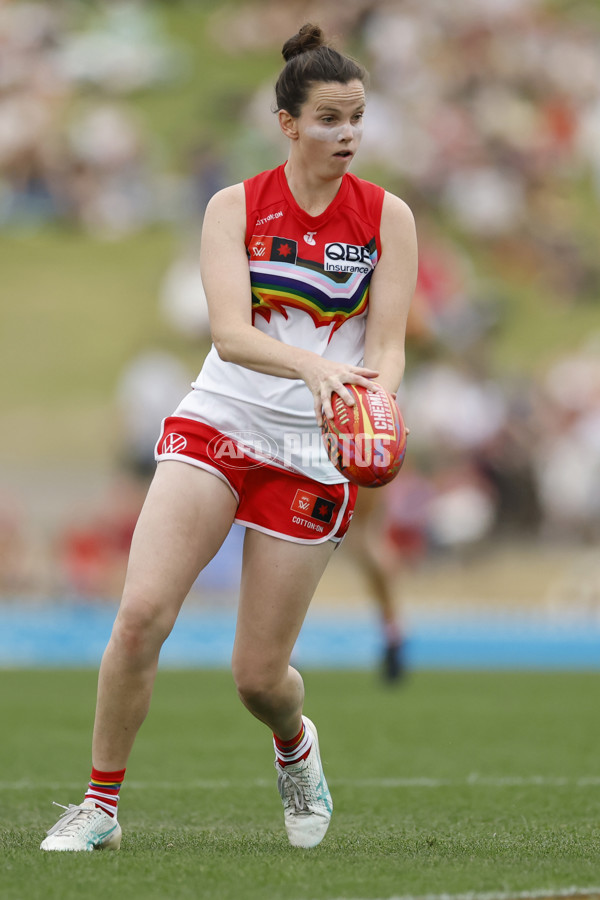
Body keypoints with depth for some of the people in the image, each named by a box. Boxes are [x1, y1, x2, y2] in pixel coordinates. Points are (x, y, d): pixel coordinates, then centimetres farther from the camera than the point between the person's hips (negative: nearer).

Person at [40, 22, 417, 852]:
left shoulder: (386, 217, 1)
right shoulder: (235, 208, -1)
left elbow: (386, 345, -4)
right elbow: (229, 332, -14)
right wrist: (312, 364, -34)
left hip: (314, 453, 0)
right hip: (217, 423, 0)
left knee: (258, 675, 0)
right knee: (142, 611, -20)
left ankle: (295, 744, 38)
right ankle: (101, 803, -5)